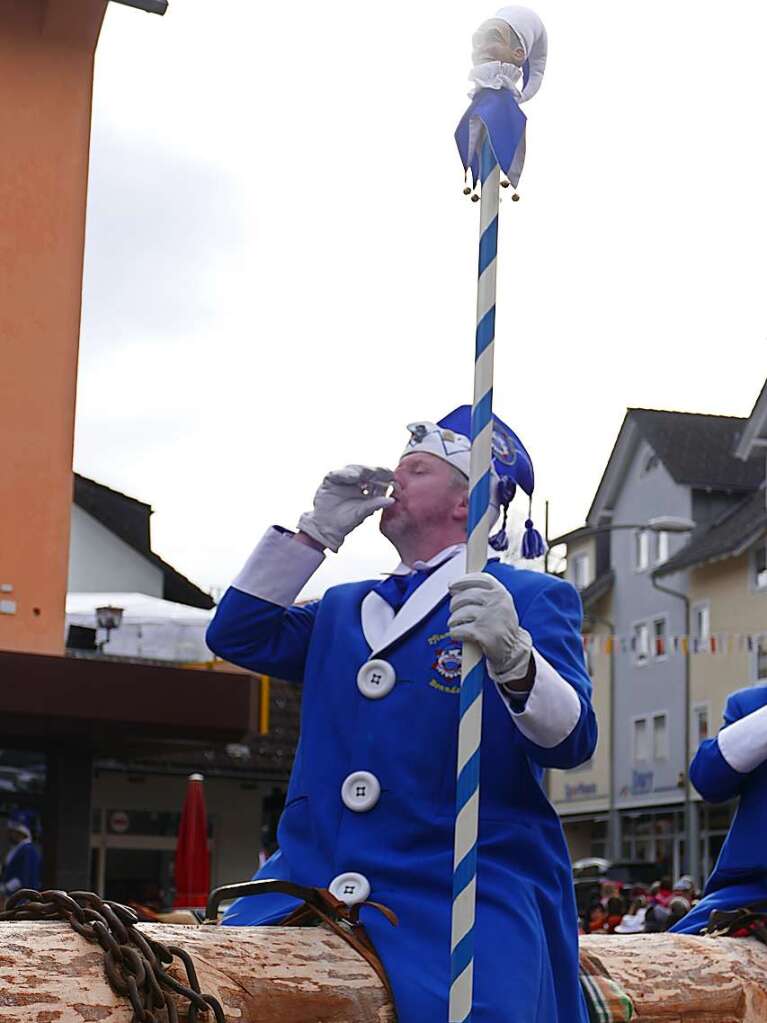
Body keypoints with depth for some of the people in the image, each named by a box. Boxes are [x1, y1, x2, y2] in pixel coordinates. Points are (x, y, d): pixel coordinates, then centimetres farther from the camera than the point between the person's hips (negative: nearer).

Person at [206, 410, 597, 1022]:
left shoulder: (532, 599, 6)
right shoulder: (345, 609, 24)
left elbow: (572, 741, -7)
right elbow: (238, 636, 15)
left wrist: (514, 658, -27)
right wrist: (316, 532, 13)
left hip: (467, 900, -4)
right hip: (310, 884, 4)